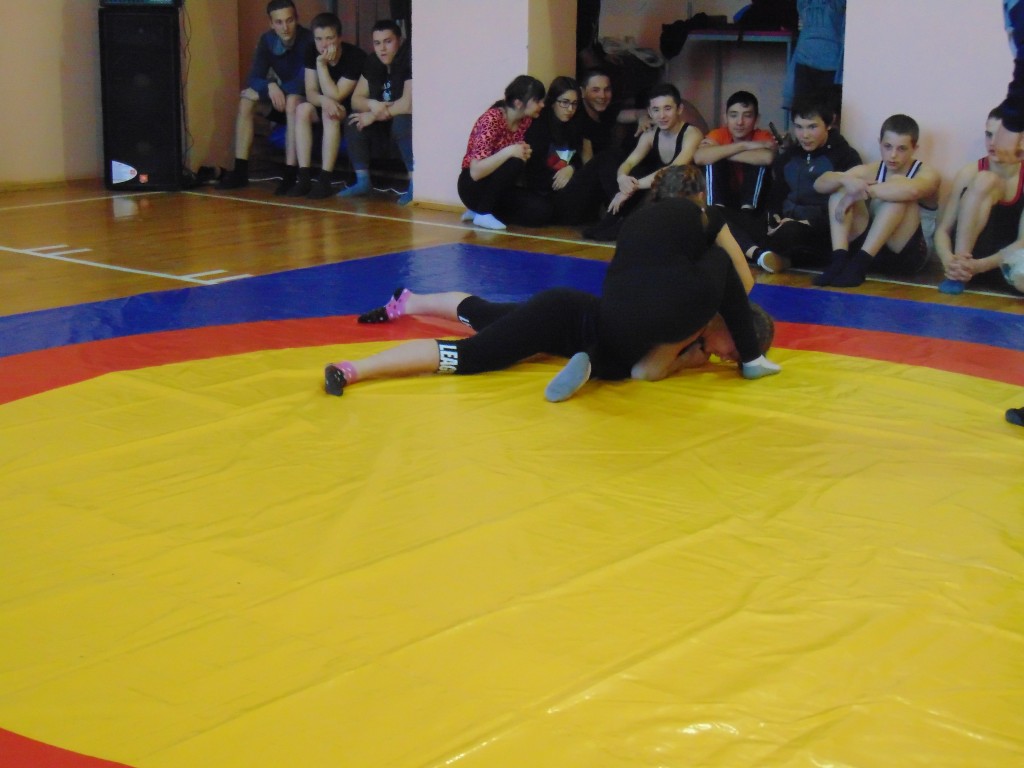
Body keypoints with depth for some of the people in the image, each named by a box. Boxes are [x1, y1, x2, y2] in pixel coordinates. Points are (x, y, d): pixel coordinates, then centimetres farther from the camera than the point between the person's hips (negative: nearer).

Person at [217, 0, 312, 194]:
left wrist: (278, 88, -32)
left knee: (293, 101, -38)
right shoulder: (267, 40, -5)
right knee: (247, 99, -16)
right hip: (282, 96, 6)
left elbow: (306, 82, -27)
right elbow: (254, 79, -10)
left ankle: (290, 173, -39)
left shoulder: (308, 40, -23)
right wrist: (270, 86, -30)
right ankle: (240, 170, -17)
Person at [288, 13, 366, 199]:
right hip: (323, 106, 5)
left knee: (331, 113, -34)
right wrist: (325, 100, -35)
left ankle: (325, 180, -36)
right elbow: (311, 93, -12)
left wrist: (322, 64, -31)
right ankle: (304, 178, -26)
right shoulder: (312, 53, -7)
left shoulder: (356, 57, -24)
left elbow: (335, 96, -25)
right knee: (302, 109, -23)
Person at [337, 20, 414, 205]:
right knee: (353, 122, -12)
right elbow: (356, 99, 3)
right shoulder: (373, 62, 1)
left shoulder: (409, 60, -22)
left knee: (403, 122, -37)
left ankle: (415, 184, -30)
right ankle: (363, 181, -3)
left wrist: (375, 116, -18)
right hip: (385, 124, 7)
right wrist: (372, 104, -21)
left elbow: (408, 104, -30)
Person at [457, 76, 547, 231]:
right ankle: (482, 212, -16)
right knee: (514, 163, -33)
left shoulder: (526, 121, -2)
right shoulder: (491, 120, -23)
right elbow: (476, 171, -31)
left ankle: (484, 208, 7)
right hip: (474, 186, -8)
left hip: (498, 187, 8)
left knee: (539, 213, -16)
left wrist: (525, 154, -9)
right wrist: (508, 152, -37)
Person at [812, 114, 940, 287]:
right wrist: (845, 180, -26)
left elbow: (911, 190, -33)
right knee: (840, 186, -8)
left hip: (906, 255, -4)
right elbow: (820, 183, -4)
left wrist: (864, 191, -29)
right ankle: (839, 259, -25)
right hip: (867, 247, 4)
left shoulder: (927, 175, -6)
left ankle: (860, 263, -33)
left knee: (898, 186, -25)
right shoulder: (870, 171, 7)